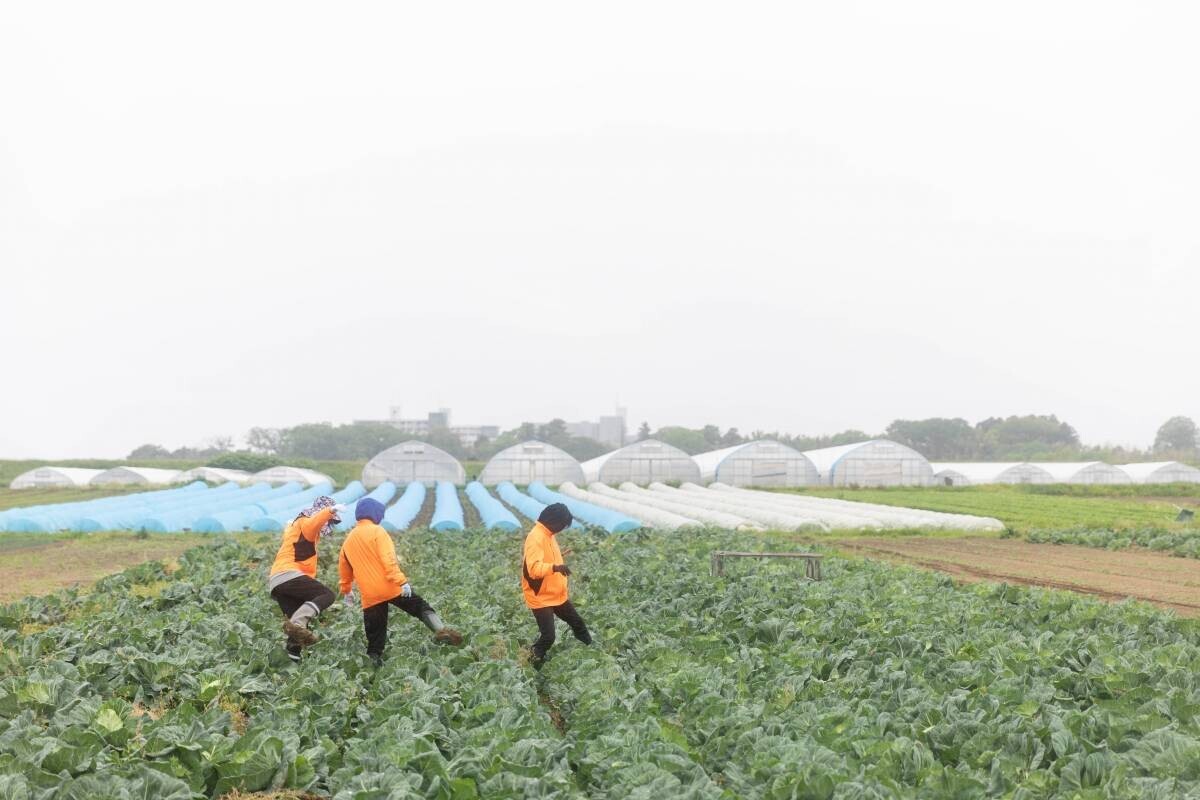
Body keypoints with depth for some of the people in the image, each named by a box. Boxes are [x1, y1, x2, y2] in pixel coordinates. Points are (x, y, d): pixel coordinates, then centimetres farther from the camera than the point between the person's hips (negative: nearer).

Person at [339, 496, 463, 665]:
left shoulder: (349, 540, 15)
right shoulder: (377, 531, -4)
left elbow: (344, 569, 26)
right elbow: (388, 559, -16)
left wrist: (345, 591, 39)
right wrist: (401, 581, -20)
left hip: (370, 595, 5)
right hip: (390, 587, -5)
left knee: (374, 636, 9)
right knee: (421, 606, 0)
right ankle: (441, 630, -21)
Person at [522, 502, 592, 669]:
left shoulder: (549, 535, 5)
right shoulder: (535, 538, -25)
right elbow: (534, 568, -37)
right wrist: (555, 567, -52)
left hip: (557, 595, 10)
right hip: (540, 598, -10)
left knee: (577, 622, 19)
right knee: (548, 636, -11)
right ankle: (532, 667, 6)